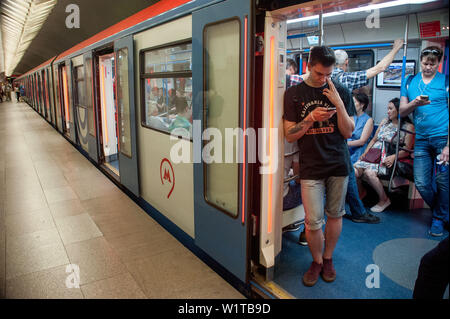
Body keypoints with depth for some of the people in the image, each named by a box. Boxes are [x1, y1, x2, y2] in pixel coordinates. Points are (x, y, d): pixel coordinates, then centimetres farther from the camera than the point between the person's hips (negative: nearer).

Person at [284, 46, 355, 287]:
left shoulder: (341, 92, 3)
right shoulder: (294, 94, 0)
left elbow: (348, 132, 1)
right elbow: (289, 135, -2)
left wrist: (338, 103, -12)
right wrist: (311, 117, -17)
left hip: (338, 164, 2)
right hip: (311, 167, -1)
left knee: (335, 215, 12)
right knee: (313, 222, -1)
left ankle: (328, 258, 34)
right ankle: (316, 261, 25)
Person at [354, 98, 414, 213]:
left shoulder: (408, 127, 5)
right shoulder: (384, 122, 21)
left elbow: (407, 150, -2)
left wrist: (393, 157, -18)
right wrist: (365, 153, 7)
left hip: (388, 159, -5)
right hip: (373, 154, 5)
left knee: (369, 172, -32)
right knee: (354, 170, -23)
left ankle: (384, 200, -10)